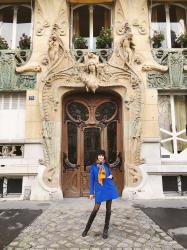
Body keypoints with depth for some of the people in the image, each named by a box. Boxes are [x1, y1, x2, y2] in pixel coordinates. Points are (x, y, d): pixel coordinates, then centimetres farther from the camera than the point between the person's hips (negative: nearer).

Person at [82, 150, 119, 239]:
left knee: (108, 209, 7)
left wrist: (111, 176, -6)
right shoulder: (93, 167, 1)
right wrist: (91, 193, -1)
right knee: (96, 209, -1)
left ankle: (106, 230, 22)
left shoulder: (106, 165, 6)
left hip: (109, 188, 2)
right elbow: (92, 180, 1)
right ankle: (87, 228, 18)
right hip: (99, 190, -2)